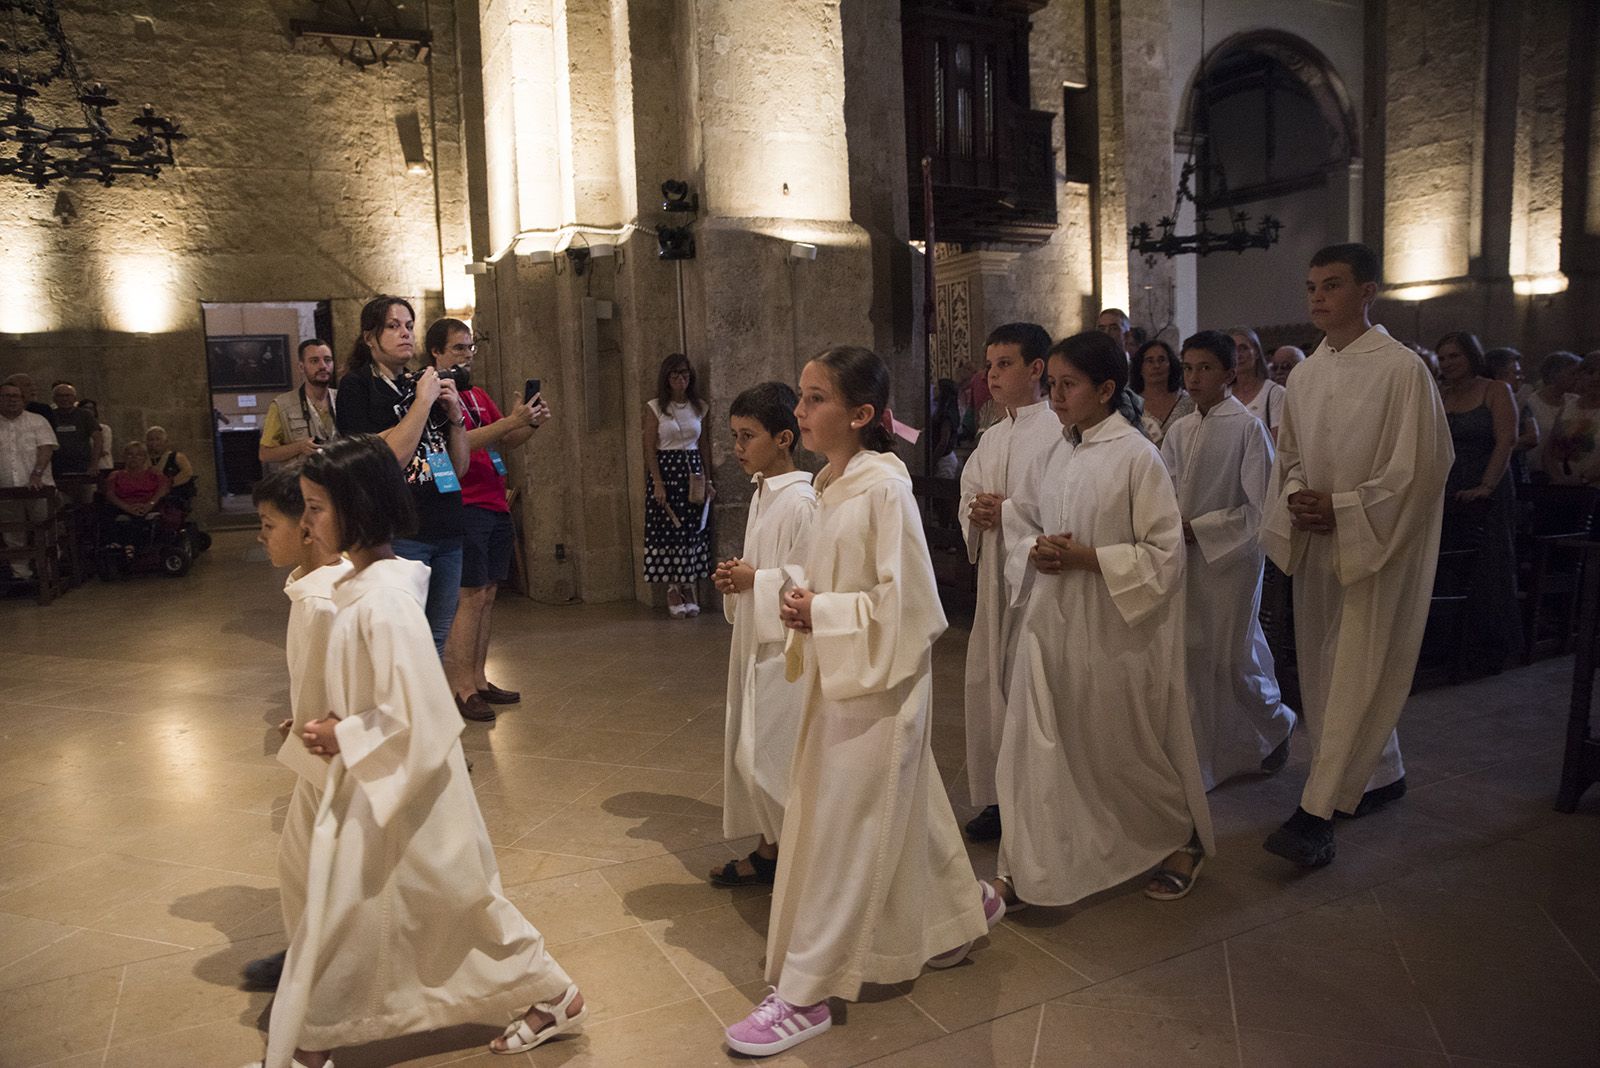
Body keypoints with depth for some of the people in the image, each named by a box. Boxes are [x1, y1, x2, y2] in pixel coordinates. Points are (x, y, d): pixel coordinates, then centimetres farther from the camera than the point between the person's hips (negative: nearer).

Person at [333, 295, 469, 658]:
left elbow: (460, 467, 14)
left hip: (447, 532, 6)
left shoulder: (424, 384, 15)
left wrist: (455, 415, 0)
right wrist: (423, 402, -14)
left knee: (436, 643, 12)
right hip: (401, 535, -6)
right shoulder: (356, 386, -3)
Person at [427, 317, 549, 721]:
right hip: (464, 506, -8)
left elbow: (504, 442, 20)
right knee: (470, 596, -9)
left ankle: (477, 679, 17)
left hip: (495, 506, 8)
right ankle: (458, 689, -3)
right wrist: (511, 420, -24)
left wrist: (531, 423, 1)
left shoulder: (479, 395, 18)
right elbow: (459, 443, -21)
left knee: (487, 595, 10)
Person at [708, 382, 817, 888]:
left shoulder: (800, 501, -18)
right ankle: (770, 851, 29)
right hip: (756, 642, 9)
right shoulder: (763, 494, 11)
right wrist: (734, 579, 3)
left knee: (771, 756, -4)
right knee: (747, 749, 15)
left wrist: (755, 581, -18)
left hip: (786, 647, -9)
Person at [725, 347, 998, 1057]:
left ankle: (804, 995, 10)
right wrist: (801, 601, -1)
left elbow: (904, 600, -21)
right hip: (839, 678, 8)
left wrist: (820, 615, -20)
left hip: (878, 683, -8)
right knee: (904, 809, 21)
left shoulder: (884, 486, -19)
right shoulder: (834, 484, 7)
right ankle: (962, 906, 44)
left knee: (839, 832, -1)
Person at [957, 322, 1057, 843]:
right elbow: (968, 500, 19)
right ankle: (1000, 795, 24)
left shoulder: (1059, 432, -10)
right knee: (988, 682, 11)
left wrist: (1011, 513, -18)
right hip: (995, 575, 8)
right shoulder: (991, 438, 15)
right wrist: (976, 513, -2)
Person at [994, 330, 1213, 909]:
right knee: (1036, 740, 6)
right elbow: (1022, 521, 16)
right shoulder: (1052, 456, 5)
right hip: (1051, 622, 5)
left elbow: (1164, 554, -13)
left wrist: (1086, 558, -19)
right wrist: (1035, 552, -6)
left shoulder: (1136, 456, -13)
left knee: (1128, 746, 11)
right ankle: (1023, 867, 19)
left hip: (1116, 628, -5)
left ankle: (1183, 840, 37)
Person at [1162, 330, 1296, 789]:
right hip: (1184, 560, 5)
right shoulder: (1179, 430, 7)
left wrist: (1198, 528, -15)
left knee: (1235, 658, 4)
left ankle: (1277, 725, 34)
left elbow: (1261, 506, -12)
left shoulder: (1248, 427, -10)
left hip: (1231, 557, -5)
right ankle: (1199, 759, 23)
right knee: (1191, 657, 9)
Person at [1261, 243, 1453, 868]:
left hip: (1377, 545, -7)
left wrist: (1341, 506, -17)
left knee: (1355, 675, -6)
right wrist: (1296, 496, -5)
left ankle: (1317, 813, -3)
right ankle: (1383, 775, 34)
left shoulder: (1402, 368, -12)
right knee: (1326, 669, 14)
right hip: (1316, 542, 7)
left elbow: (1423, 465, -14)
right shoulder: (1304, 374, 8)